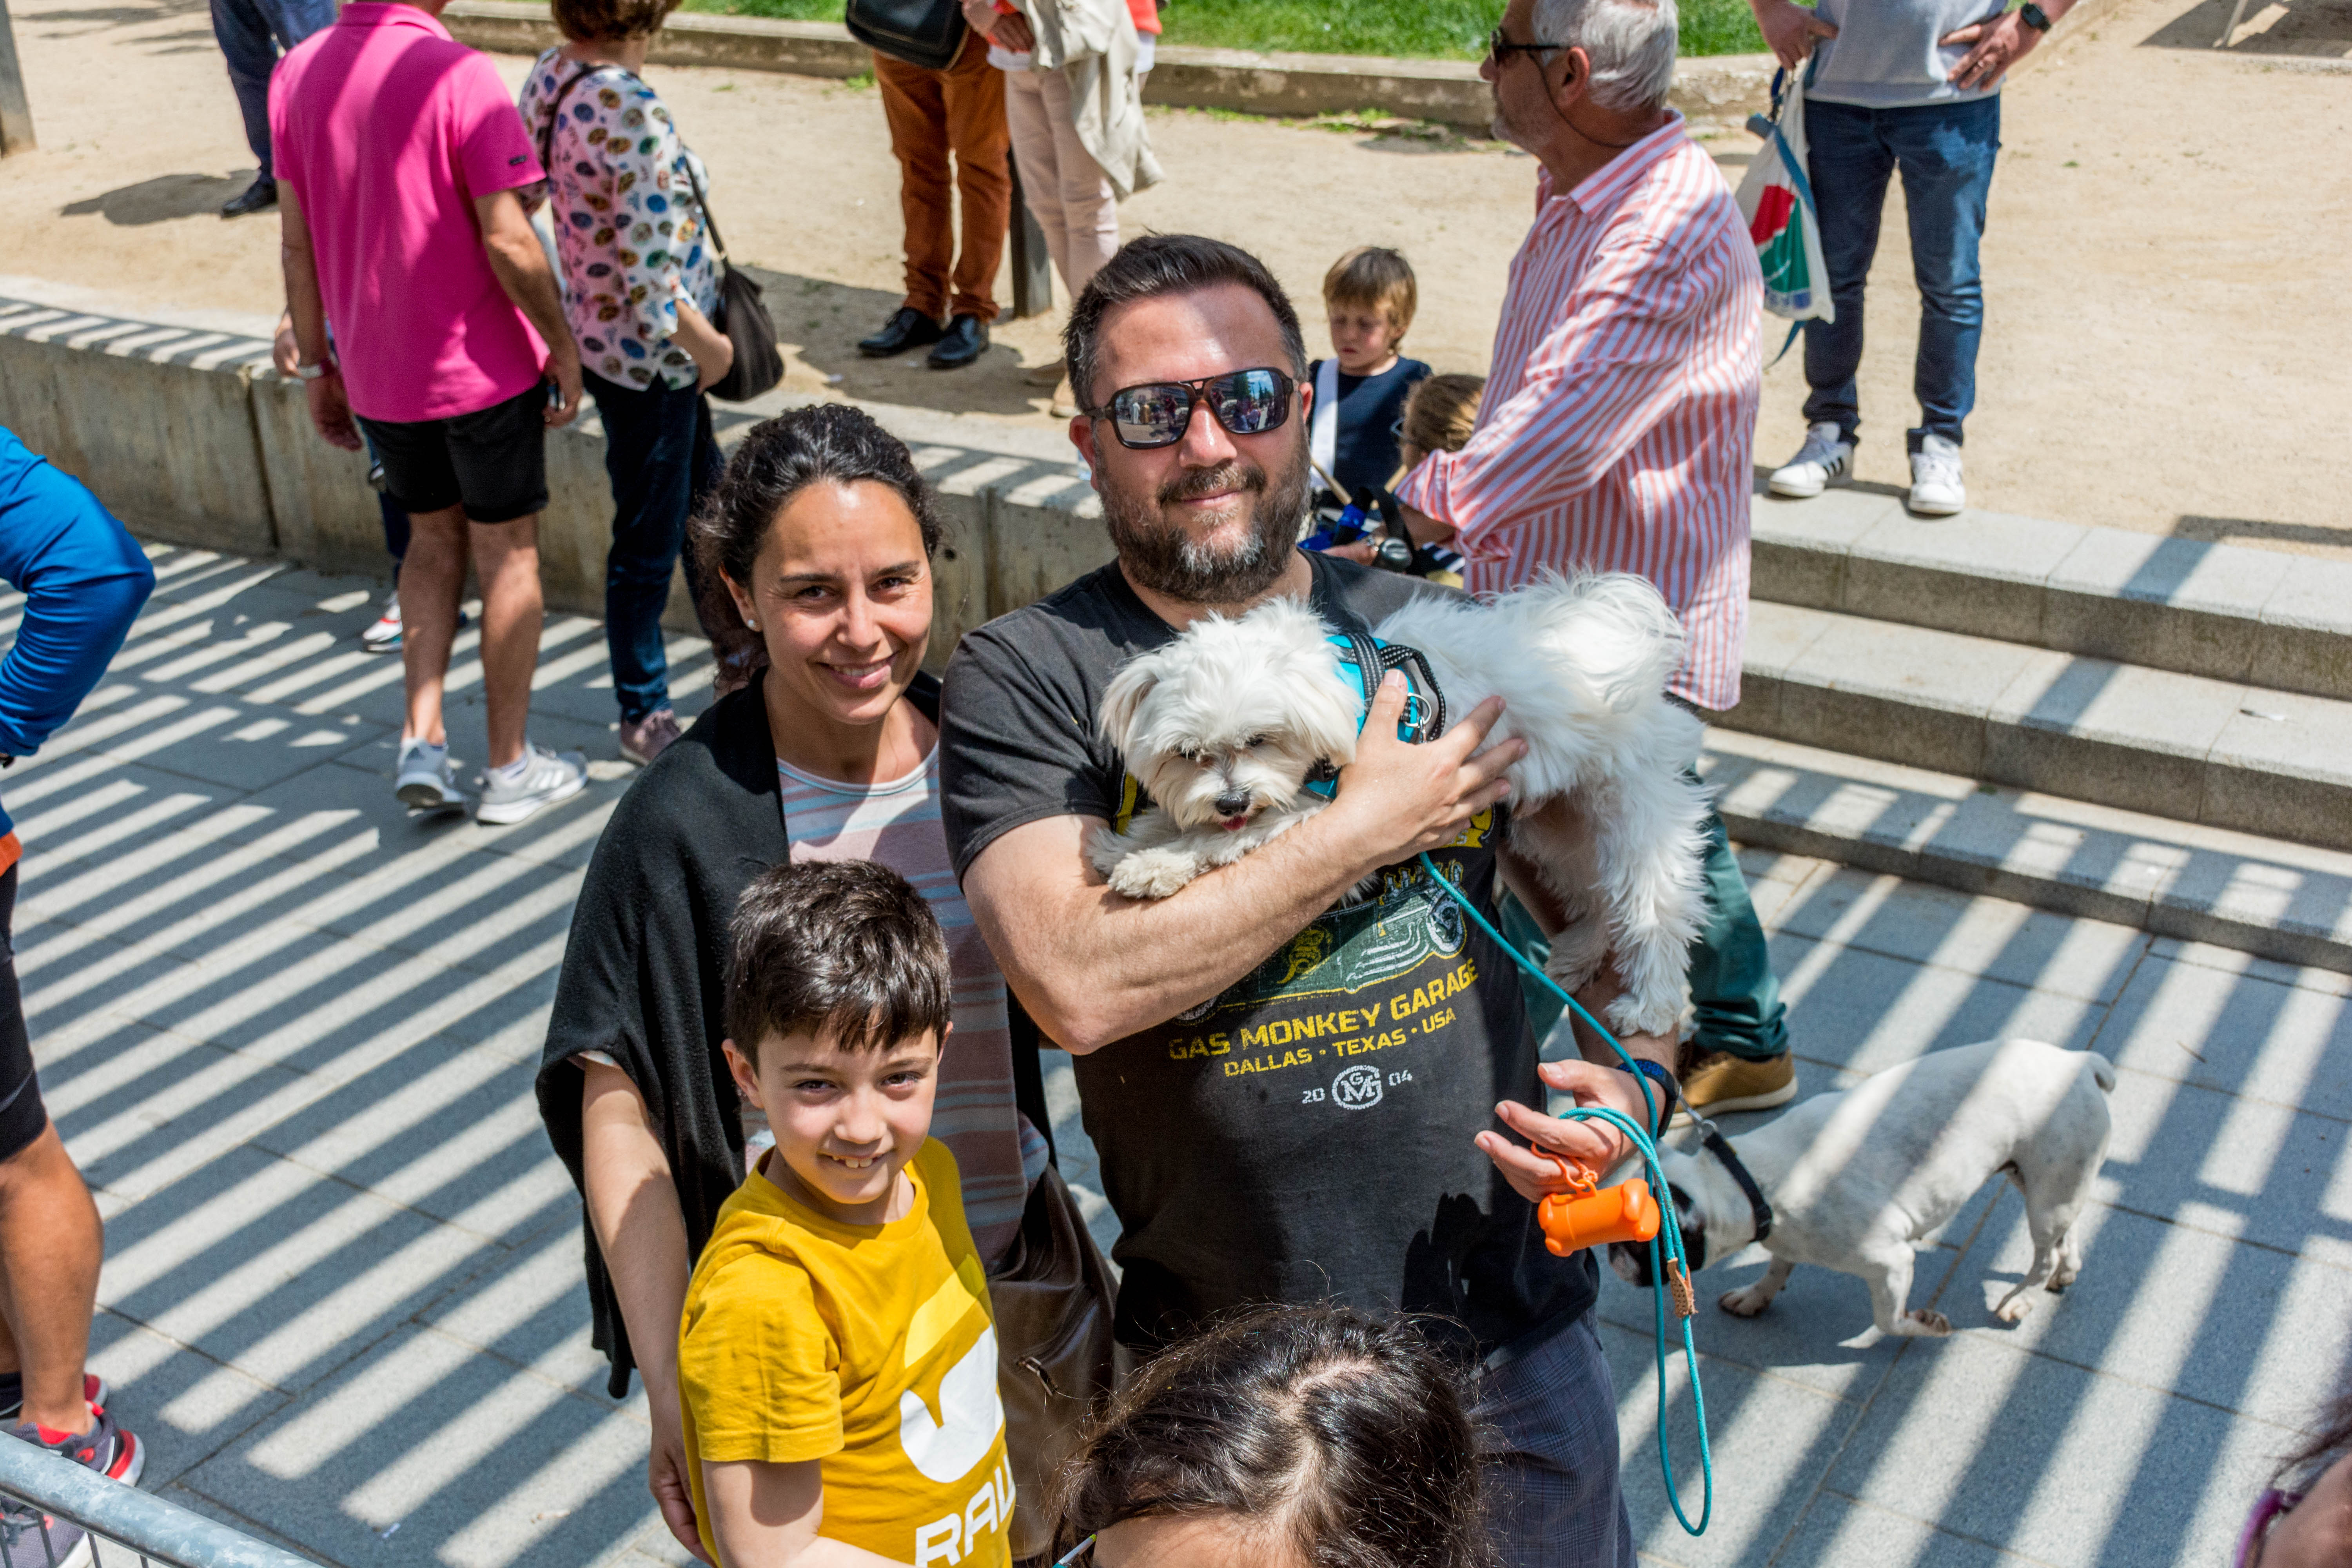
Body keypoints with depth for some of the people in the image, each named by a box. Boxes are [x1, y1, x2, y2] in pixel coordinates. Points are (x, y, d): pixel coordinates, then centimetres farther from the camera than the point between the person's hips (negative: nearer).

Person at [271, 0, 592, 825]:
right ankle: (510, 768, 19)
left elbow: (297, 240, 4)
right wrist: (563, 347, -8)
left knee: (433, 538, 22)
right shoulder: (458, 75, -19)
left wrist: (317, 365, 12)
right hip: (483, 366, -5)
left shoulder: (296, 74, 0)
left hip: (375, 375, 5)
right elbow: (507, 241, -21)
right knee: (507, 553, 10)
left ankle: (422, 740, 13)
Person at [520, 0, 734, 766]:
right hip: (647, 356, -9)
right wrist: (709, 345, -11)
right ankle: (643, 718, 25)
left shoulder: (549, 75, -1)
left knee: (707, 501, 25)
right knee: (648, 541, 8)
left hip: (594, 330, 9)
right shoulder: (632, 115, -29)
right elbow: (650, 281, -28)